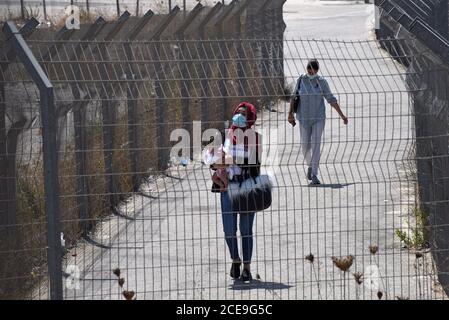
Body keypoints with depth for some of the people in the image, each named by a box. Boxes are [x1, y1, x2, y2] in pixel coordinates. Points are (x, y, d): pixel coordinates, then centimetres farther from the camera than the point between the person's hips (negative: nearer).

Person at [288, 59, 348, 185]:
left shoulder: (322, 82, -4)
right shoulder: (301, 80, 0)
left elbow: (331, 100, 0)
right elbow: (294, 97, 6)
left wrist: (342, 115, -1)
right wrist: (290, 113, -5)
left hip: (318, 118, -2)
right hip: (304, 118, 2)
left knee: (316, 145, -10)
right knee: (305, 145, 7)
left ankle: (314, 175, -10)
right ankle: (310, 165, 37)